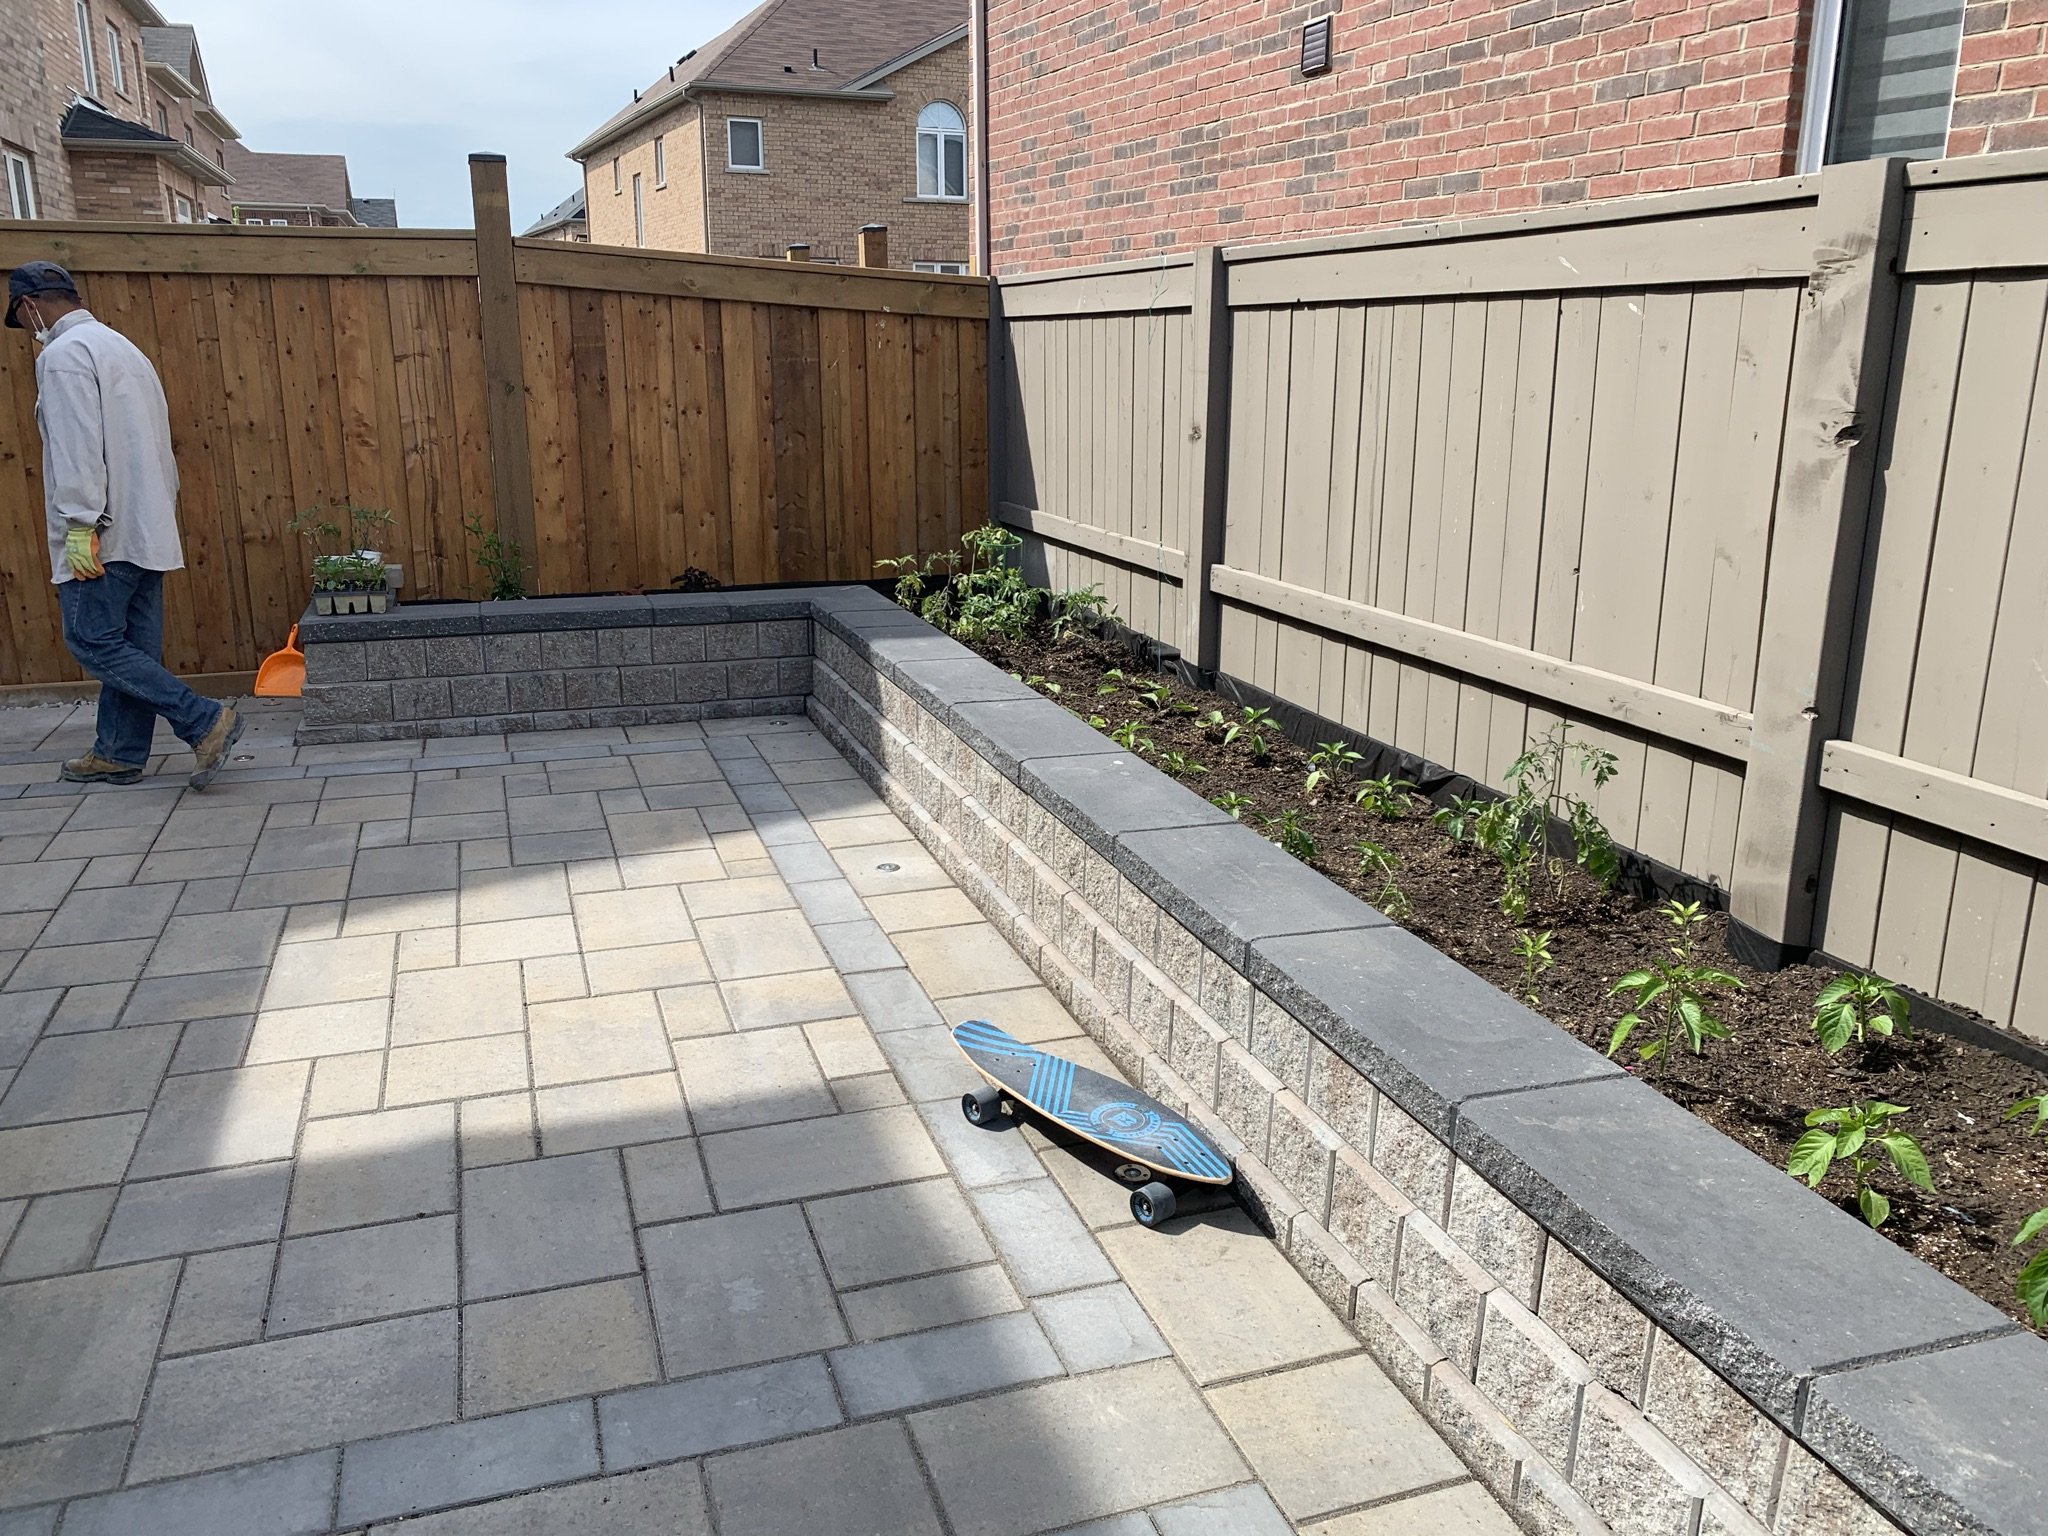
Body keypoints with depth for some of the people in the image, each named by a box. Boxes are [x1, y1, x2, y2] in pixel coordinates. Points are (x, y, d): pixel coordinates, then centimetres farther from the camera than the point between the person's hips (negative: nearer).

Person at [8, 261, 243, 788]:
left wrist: (79, 527, -20)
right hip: (147, 529, 9)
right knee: (133, 648, 10)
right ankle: (120, 754, 16)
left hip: (104, 534, -9)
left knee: (92, 641, -5)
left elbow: (76, 447, -20)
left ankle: (204, 721, -12)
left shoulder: (63, 354, -10)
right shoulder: (121, 347, 19)